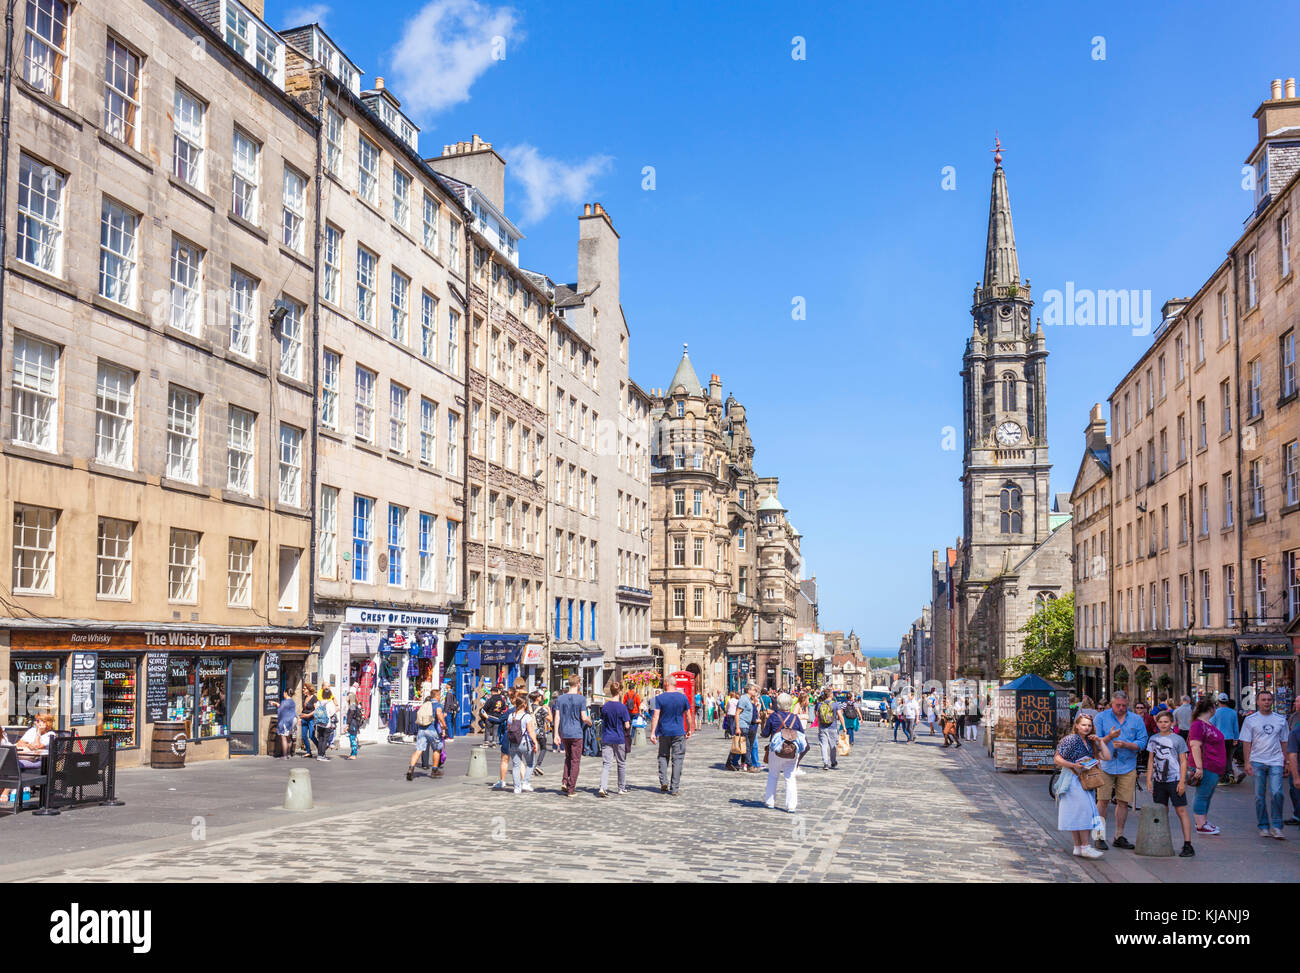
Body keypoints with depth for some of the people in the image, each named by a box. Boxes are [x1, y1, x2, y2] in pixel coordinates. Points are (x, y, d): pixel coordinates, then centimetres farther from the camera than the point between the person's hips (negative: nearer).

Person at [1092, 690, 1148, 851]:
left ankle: (1119, 836, 17)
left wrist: (1125, 744, -14)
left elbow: (1142, 742, 2)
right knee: (1103, 801, -4)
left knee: (1123, 802, 5)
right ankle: (1100, 836, 2)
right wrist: (1109, 737, -20)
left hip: (1127, 767, 2)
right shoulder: (1101, 717, 3)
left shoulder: (1136, 720, 8)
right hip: (1105, 765, -2)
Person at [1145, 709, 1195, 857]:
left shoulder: (1178, 739, -2)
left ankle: (1188, 845, -6)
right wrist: (1149, 779, 7)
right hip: (1159, 781, 5)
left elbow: (1183, 762, -3)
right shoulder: (1153, 739, 10)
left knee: (1181, 811, -6)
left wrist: (1182, 782, -10)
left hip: (1175, 780, -4)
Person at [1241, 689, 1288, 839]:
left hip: (1275, 762, 1)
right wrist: (1247, 762, -5)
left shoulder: (1281, 719, 9)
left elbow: (1284, 741, 14)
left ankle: (1276, 827, -1)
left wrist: (1287, 761, 8)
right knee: (1260, 796, 2)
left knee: (1276, 793, -12)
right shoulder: (1250, 720, 4)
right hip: (1257, 762, -1)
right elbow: (1247, 742, 3)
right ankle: (1263, 827, 12)